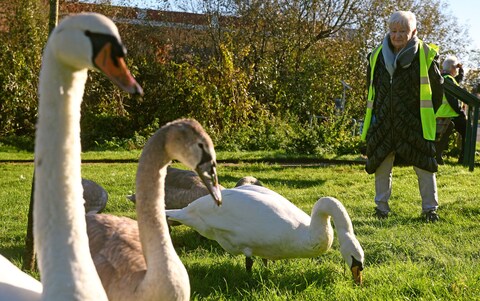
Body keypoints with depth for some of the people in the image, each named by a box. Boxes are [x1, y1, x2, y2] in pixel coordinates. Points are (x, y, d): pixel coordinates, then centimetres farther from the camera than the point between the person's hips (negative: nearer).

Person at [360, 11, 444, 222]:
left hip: (414, 125, -3)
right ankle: (381, 207, 23)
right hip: (383, 123, 3)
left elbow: (437, 87, 4)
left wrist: (428, 114, 7)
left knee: (424, 167, 3)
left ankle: (430, 209, 16)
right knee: (381, 167, 9)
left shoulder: (426, 55, -7)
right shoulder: (377, 56, 2)